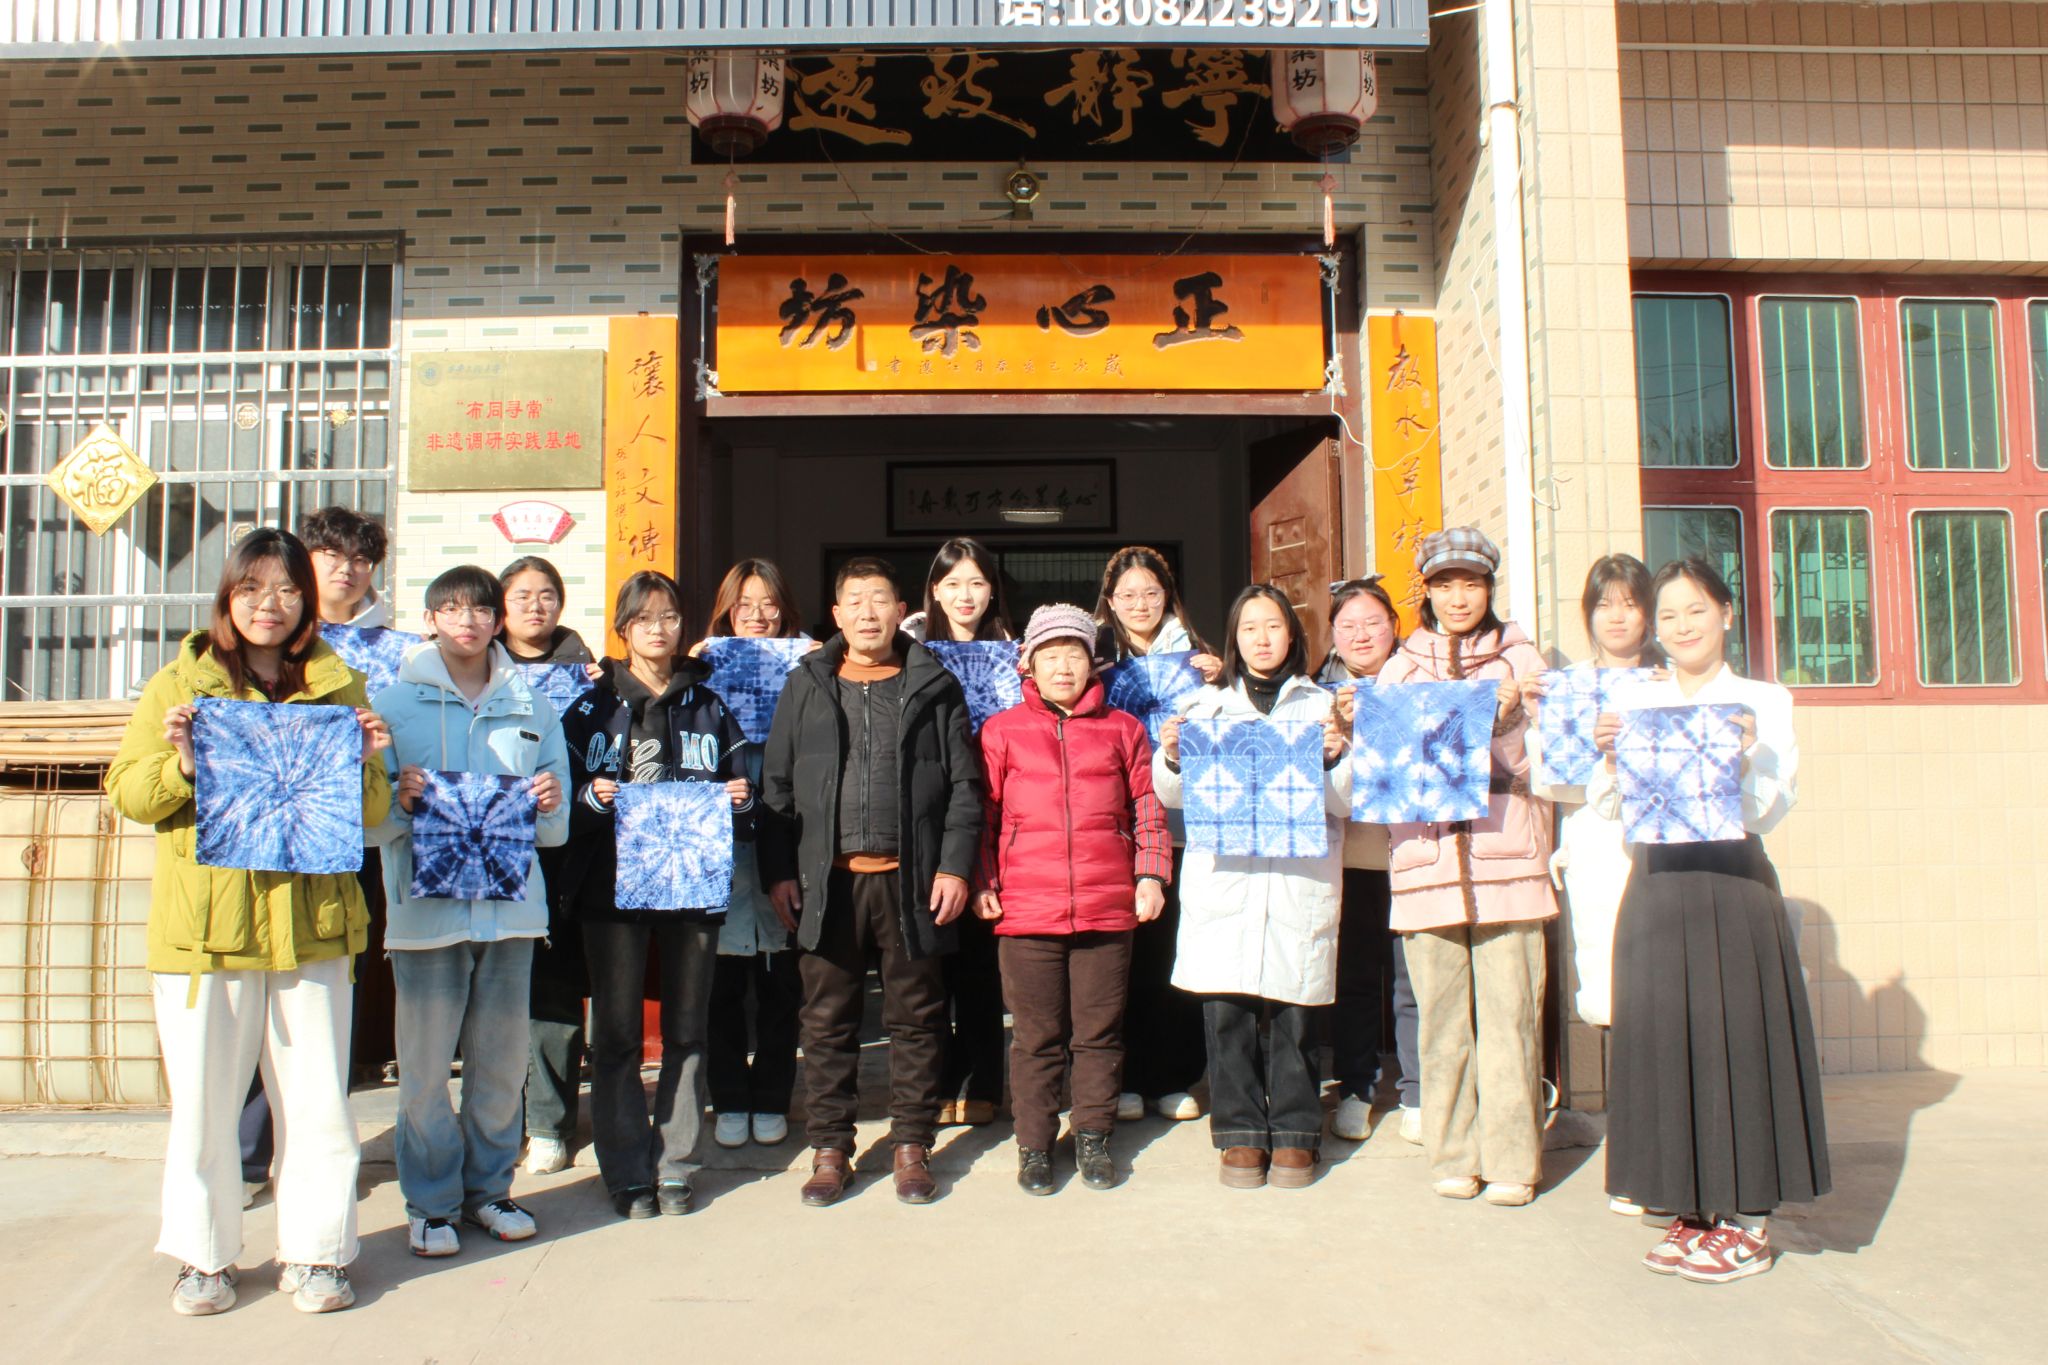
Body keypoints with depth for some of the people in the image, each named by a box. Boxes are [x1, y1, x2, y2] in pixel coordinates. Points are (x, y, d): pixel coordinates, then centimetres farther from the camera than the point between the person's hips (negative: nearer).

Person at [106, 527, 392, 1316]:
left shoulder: (338, 688, 9)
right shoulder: (180, 684, 6)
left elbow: (372, 815, 9)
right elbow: (126, 793, 4)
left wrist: (363, 766, -11)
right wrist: (179, 764, -15)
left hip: (310, 921, 1)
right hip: (204, 922, 0)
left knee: (318, 1100, 4)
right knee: (203, 1101, 7)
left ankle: (313, 1253, 18)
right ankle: (204, 1257, 24)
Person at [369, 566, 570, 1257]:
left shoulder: (532, 706, 11)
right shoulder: (395, 701, 3)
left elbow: (556, 828, 11)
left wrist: (550, 805, -10)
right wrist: (398, 800, -22)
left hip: (510, 902, 3)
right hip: (427, 906, -2)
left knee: (503, 1059, 9)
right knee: (425, 1065, 1)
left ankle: (489, 1187, 26)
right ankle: (431, 1200, 18)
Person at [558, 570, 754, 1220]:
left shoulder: (709, 707, 11)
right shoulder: (592, 707, 4)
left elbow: (738, 792, 13)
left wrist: (741, 800, -8)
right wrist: (592, 798, -18)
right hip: (611, 884, -2)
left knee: (686, 1030, 7)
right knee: (617, 1032, 2)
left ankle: (676, 1166, 17)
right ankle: (627, 1171, 13)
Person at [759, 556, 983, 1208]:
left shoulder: (935, 686, 7)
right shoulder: (806, 685, 10)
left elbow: (963, 785, 4)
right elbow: (776, 784, 9)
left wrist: (955, 866, -5)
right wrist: (778, 871, 1)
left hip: (911, 879, -1)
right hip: (826, 881, 1)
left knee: (915, 1019, 7)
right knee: (827, 1021, 7)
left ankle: (911, 1146, 21)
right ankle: (830, 1148, 20)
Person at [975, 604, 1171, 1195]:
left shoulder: (1123, 730, 9)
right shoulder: (1002, 731, 7)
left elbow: (1147, 808, 10)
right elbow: (982, 814, 6)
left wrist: (1151, 876, 2)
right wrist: (982, 884, -1)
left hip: (1108, 906, 1)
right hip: (1027, 909, -1)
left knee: (1099, 1032, 9)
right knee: (1036, 1036, 7)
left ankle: (1093, 1137, 25)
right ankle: (1034, 1145, 21)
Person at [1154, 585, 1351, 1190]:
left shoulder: (1322, 706, 12)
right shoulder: (1206, 705, 14)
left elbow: (1346, 801, 6)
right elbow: (1174, 795, 12)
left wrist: (1335, 757, -12)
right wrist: (1171, 758, -7)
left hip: (1300, 881, 0)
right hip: (1222, 879, 1)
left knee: (1293, 1013, 1)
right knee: (1225, 1008, -1)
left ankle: (1294, 1133, 16)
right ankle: (1242, 1133, 12)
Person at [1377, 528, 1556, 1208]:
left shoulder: (1520, 659, 12)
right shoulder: (1400, 669, 15)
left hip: (1506, 856, -1)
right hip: (1428, 861, 1)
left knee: (1508, 1011, -2)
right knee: (1443, 1014, 2)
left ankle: (1511, 1160, 9)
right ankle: (1454, 1155, 14)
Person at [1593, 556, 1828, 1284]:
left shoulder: (1763, 702, 2)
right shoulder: (1634, 703, 9)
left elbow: (1769, 811, -4)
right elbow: (1606, 807, 5)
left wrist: (1745, 758, -21)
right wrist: (1609, 758, -13)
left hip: (1732, 882, -3)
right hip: (1657, 884, 3)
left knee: (1734, 1035, 0)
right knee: (1662, 1037, 6)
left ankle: (1748, 1219, 13)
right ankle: (1692, 1209, 20)